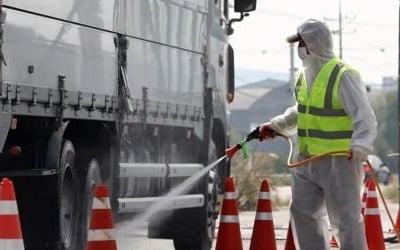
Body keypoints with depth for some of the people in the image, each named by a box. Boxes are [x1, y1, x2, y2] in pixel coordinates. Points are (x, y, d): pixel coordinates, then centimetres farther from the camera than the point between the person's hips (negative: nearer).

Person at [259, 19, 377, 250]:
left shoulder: (344, 75, -16)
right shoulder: (306, 75, 11)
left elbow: (365, 117, -24)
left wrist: (361, 146, -38)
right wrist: (276, 126, 25)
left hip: (340, 161, -9)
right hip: (308, 160, 9)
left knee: (345, 219, -4)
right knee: (303, 211, 11)